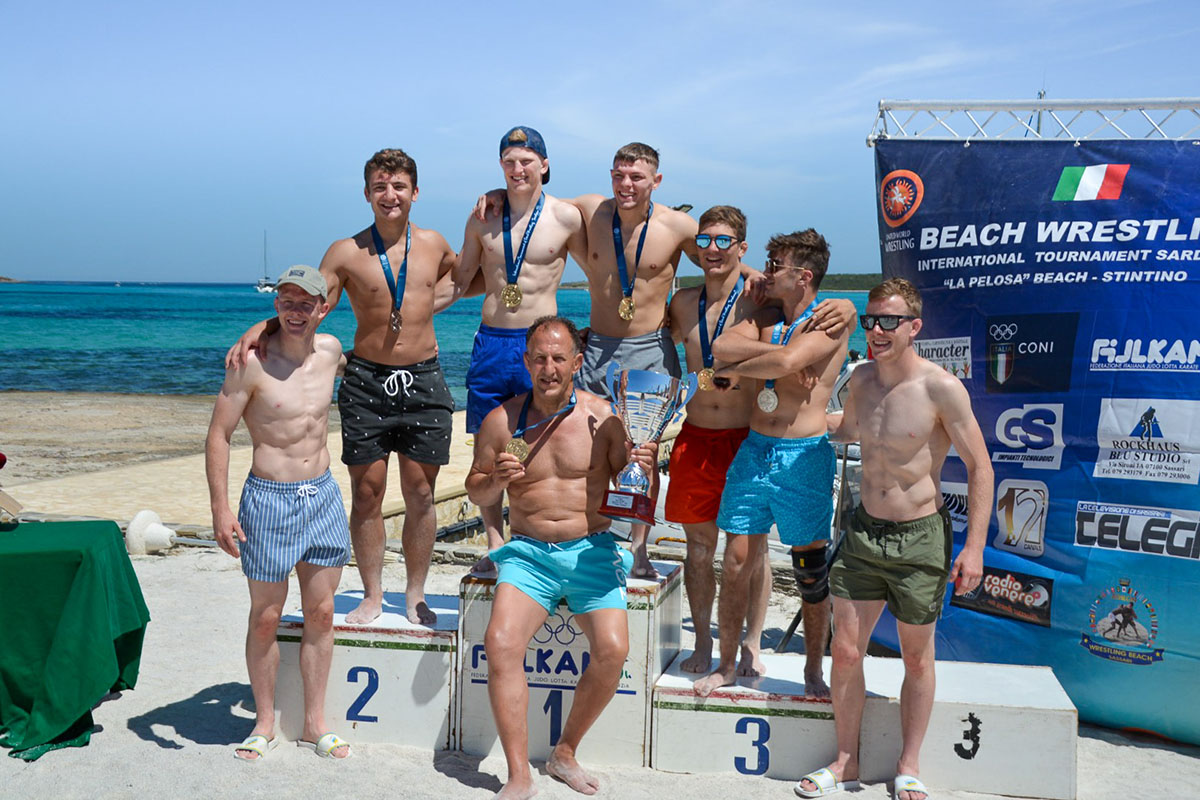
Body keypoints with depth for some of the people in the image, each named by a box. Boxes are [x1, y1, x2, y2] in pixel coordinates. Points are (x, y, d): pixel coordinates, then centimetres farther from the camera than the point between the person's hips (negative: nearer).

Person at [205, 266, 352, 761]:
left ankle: (315, 723, 22)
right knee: (266, 617, 6)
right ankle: (265, 721, 24)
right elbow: (218, 435, -10)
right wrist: (220, 509, -14)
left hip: (323, 494, 5)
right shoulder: (252, 362, -13)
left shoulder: (330, 350, 2)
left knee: (321, 613, 10)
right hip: (269, 498, -5)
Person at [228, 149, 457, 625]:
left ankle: (415, 596, 19)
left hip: (423, 380, 1)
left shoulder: (434, 245, 5)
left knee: (420, 494, 5)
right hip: (366, 380, -1)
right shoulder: (346, 253, -2)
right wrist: (259, 329, -19)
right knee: (367, 492, 3)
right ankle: (372, 595, 18)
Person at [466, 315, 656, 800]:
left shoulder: (603, 416, -2)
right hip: (528, 552, 1)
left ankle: (565, 753, 4)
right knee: (500, 643, -23)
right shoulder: (501, 421, 2)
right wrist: (498, 481, -10)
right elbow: (475, 491, 12)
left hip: (591, 550, 0)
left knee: (612, 650, -21)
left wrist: (641, 468, -17)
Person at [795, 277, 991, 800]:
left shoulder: (941, 388, -16)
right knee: (845, 651, 6)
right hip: (863, 531, 5)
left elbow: (979, 467, -12)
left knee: (917, 658, 11)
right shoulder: (861, 379, 2)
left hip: (920, 538, -5)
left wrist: (974, 547, -16)